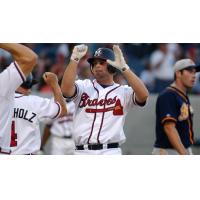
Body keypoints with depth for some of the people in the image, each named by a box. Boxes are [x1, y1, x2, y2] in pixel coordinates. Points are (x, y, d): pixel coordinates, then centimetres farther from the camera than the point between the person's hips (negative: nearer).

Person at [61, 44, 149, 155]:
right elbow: (66, 89, -11)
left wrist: (123, 67, -21)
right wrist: (74, 59, -17)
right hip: (82, 152, 2)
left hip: (110, 153, -2)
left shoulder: (123, 91, 4)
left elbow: (143, 95, -16)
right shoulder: (84, 87, 9)